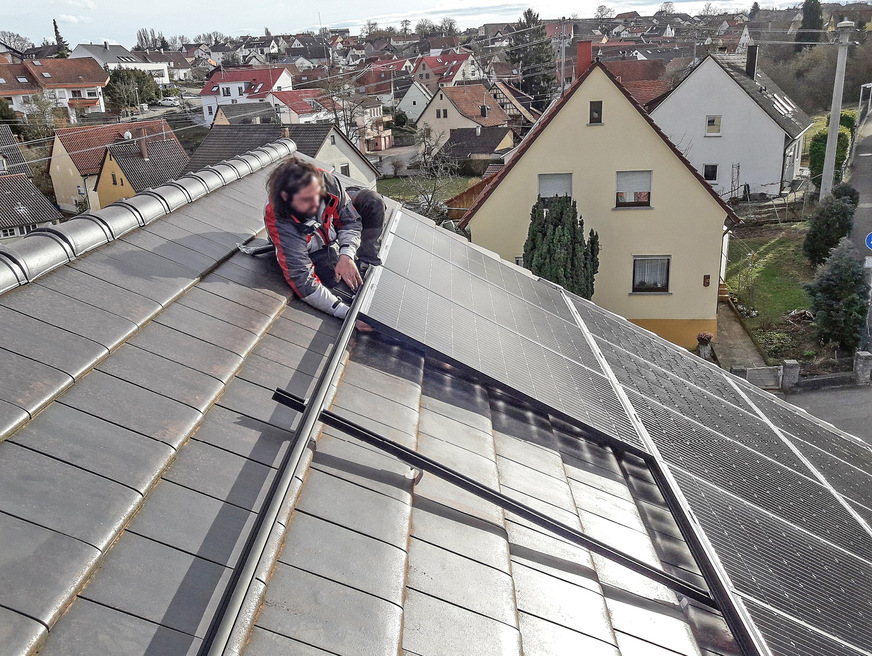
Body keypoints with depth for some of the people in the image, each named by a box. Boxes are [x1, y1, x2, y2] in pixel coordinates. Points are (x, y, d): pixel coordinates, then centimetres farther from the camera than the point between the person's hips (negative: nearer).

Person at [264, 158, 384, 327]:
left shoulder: (325, 180, -34)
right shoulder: (280, 225, -42)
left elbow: (350, 221, -16)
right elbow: (303, 282, -42)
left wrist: (346, 256, -32)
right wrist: (348, 312, -49)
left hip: (335, 227, 4)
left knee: (371, 200, -15)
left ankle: (365, 266, -15)